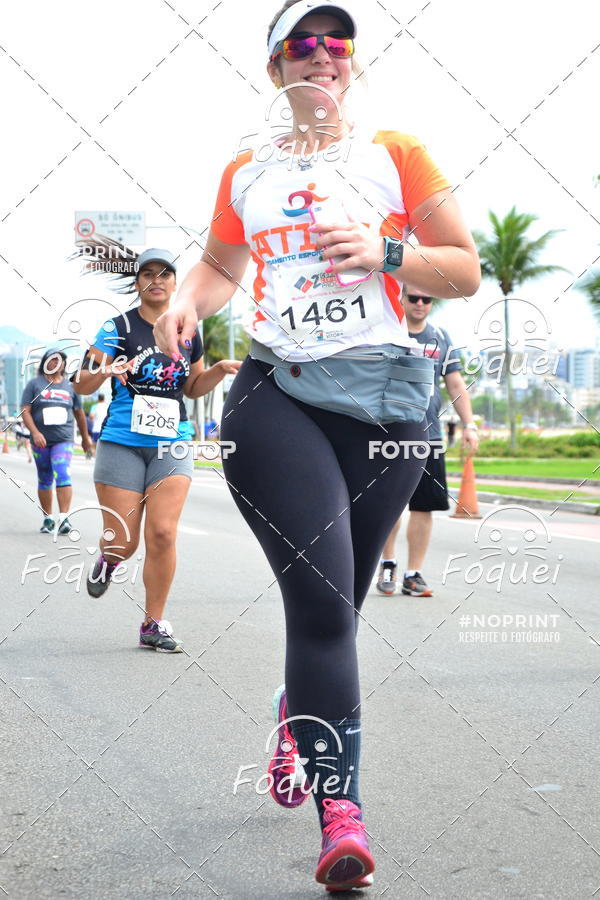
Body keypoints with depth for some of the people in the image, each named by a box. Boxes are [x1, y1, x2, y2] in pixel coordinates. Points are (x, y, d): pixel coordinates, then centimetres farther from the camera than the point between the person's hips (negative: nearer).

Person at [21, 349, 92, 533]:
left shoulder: (70, 386, 11)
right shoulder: (34, 384, 5)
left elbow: (79, 413, 20)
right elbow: (25, 411, -2)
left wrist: (85, 437, 25)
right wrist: (35, 433, -17)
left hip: (64, 440, 0)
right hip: (41, 441, 1)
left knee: (62, 475, -19)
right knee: (44, 480, 9)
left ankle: (64, 518, -23)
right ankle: (48, 518, 20)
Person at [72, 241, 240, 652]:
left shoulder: (188, 332, 10)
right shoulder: (118, 328, -3)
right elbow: (82, 385, -6)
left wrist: (219, 370, 3)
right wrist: (105, 370, -28)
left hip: (172, 443, 3)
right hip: (122, 444, -2)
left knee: (163, 534, -10)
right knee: (124, 543, -3)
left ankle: (154, 624, 4)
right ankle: (109, 559, 36)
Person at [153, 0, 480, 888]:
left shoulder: (394, 152, 7)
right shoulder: (245, 171, 14)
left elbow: (467, 272, 6)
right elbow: (220, 264, 29)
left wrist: (385, 253, -12)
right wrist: (187, 304, 6)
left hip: (382, 396, 0)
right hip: (275, 396, 0)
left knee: (334, 605, 8)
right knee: (321, 600, -15)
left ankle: (294, 720, 40)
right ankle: (341, 810, -11)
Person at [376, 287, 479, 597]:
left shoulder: (441, 338, 12)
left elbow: (456, 386, 14)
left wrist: (469, 424, 4)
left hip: (428, 435, 3)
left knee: (424, 505, -1)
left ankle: (414, 574, 8)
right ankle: (388, 563, 21)